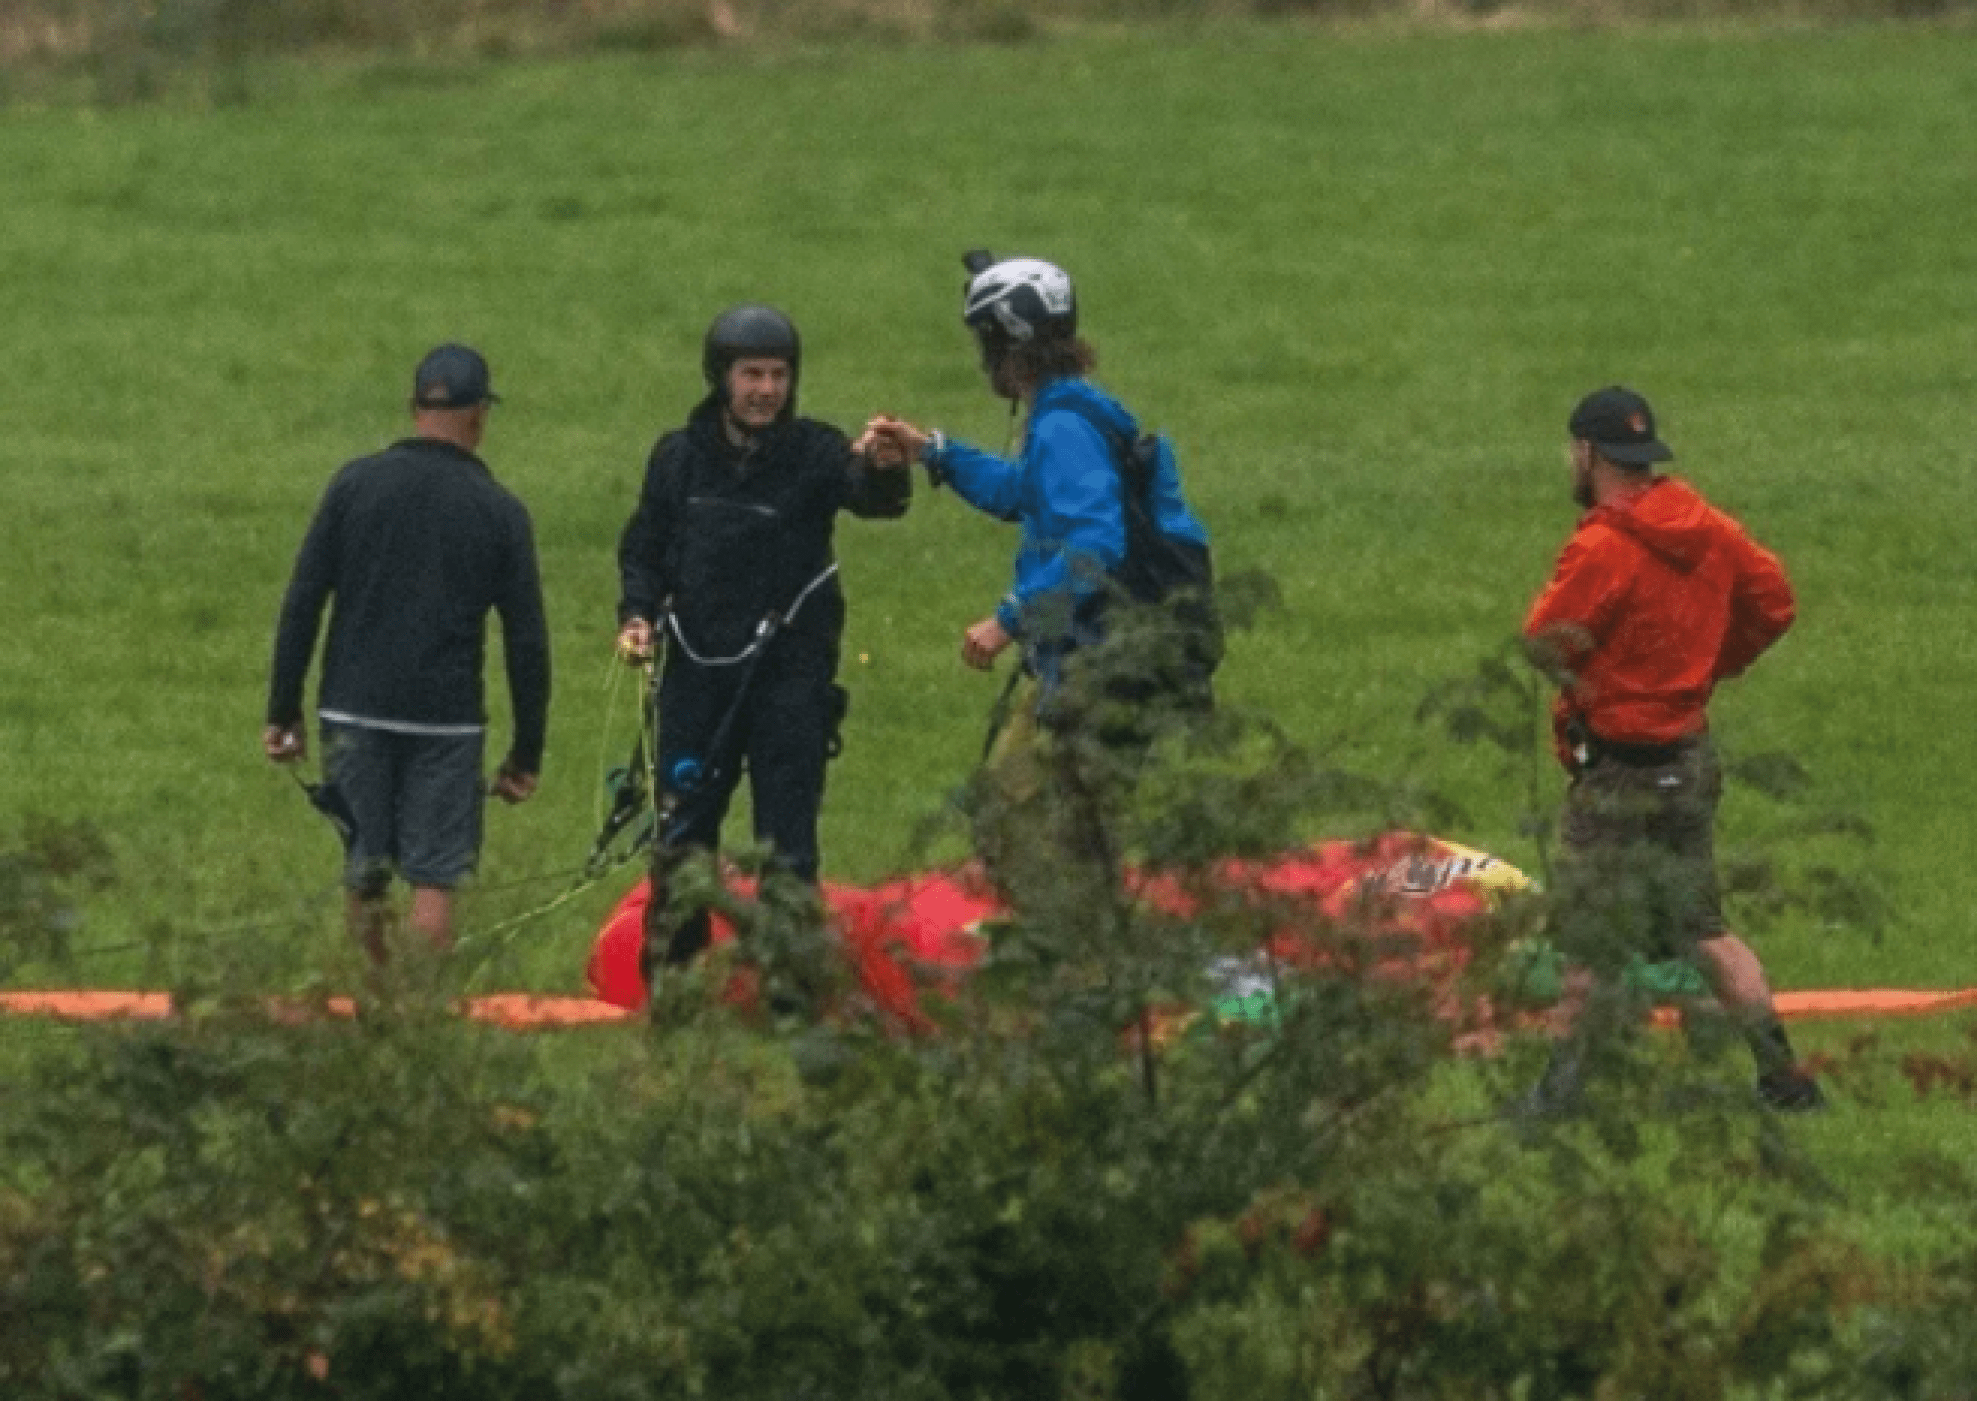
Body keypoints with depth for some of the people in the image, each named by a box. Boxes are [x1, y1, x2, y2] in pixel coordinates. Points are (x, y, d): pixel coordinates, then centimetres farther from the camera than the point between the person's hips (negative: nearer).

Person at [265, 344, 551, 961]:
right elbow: (527, 640, 1)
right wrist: (526, 752, 8)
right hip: (447, 723, -1)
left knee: (362, 876, 11)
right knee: (433, 881, 0)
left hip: (355, 712, 1)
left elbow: (301, 604, -1)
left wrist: (283, 713, 5)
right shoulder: (498, 511, 0)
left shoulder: (356, 484, 1)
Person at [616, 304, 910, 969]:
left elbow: (870, 497, -27)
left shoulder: (813, 453, -7)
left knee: (786, 840, -2)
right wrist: (637, 614, -3)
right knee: (680, 836, 9)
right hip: (698, 671, 3)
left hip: (788, 671, -3)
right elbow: (645, 547, 15)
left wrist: (884, 471, -50)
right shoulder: (679, 458, 4)